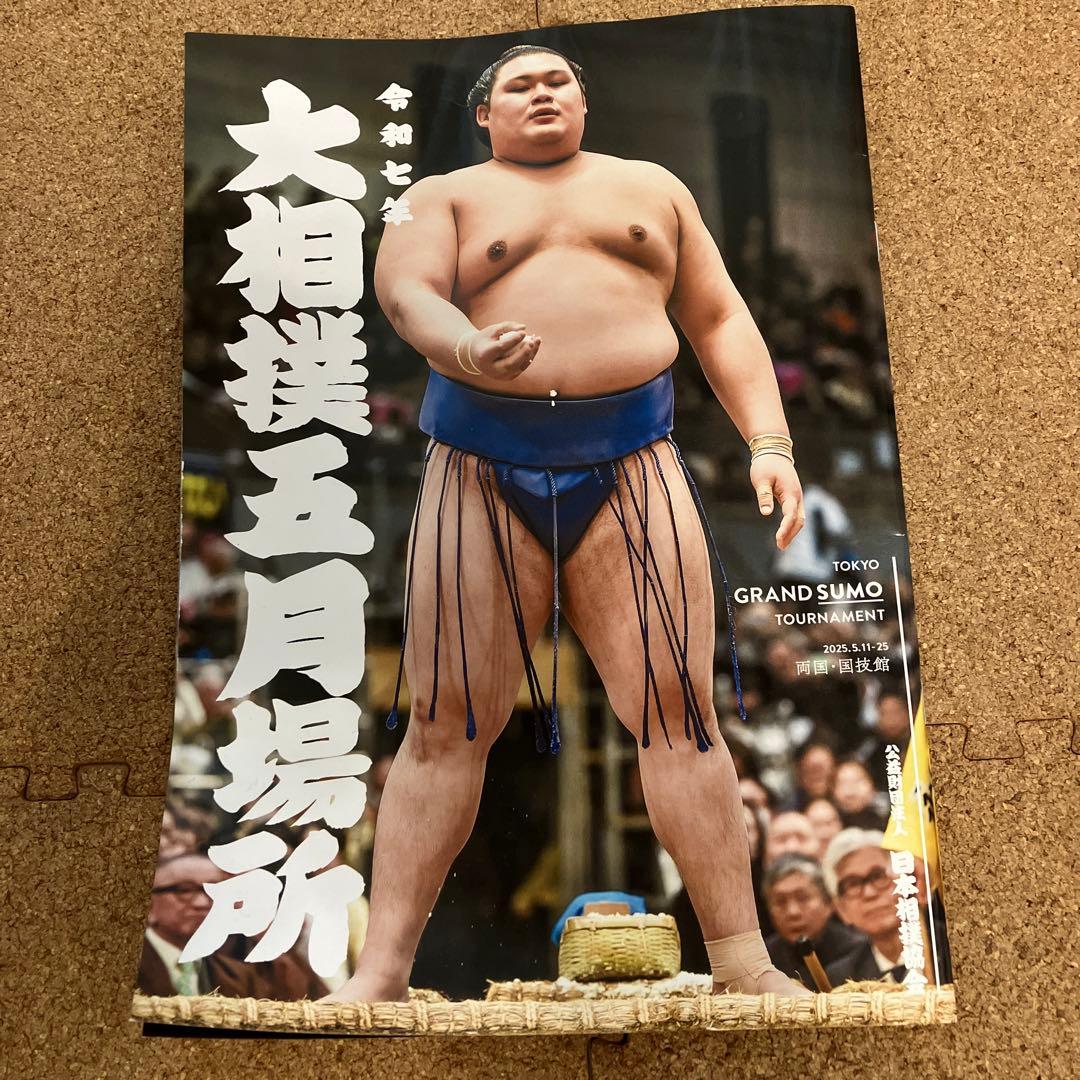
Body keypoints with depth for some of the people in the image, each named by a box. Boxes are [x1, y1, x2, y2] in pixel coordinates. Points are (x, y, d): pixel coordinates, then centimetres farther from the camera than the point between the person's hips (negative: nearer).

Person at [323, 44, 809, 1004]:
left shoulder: (653, 187, 22)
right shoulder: (445, 195, 15)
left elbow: (720, 320, 18)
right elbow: (407, 290, -5)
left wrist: (769, 442, 4)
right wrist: (466, 349, -28)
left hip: (631, 463, 1)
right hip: (482, 466, -1)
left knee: (679, 706, -5)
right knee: (447, 719, -2)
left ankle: (744, 966, 3)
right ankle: (380, 974, 5)